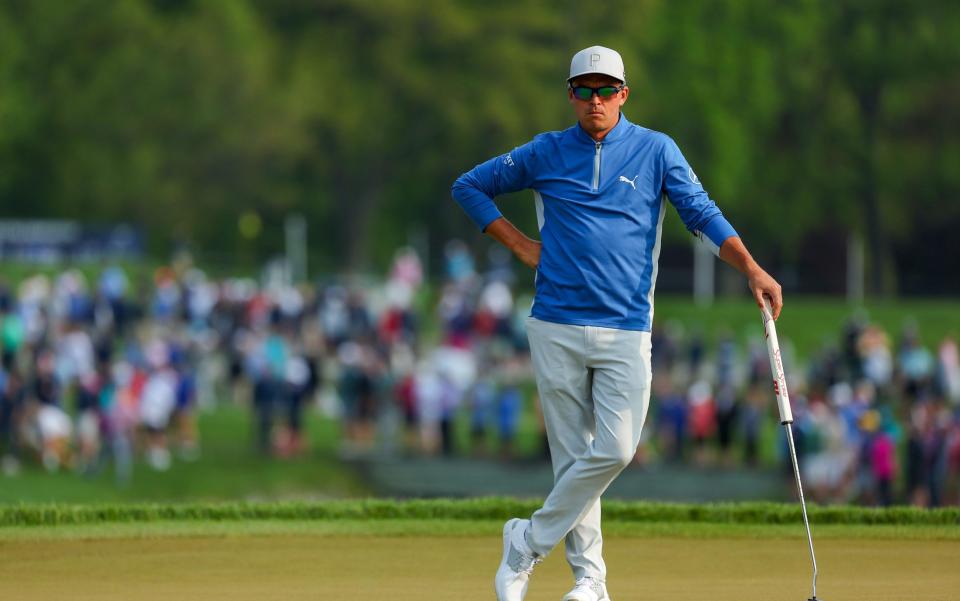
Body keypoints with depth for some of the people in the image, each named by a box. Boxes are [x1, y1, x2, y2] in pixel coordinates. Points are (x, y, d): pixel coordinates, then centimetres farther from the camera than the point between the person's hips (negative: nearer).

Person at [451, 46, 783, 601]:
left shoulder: (656, 151, 5)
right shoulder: (545, 154, 7)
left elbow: (702, 213, -3)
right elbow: (469, 186, 17)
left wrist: (751, 269, -17)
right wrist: (520, 245, 7)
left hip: (626, 331, 0)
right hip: (557, 329, 0)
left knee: (615, 450, -12)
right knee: (574, 453, 1)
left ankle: (530, 542, 4)